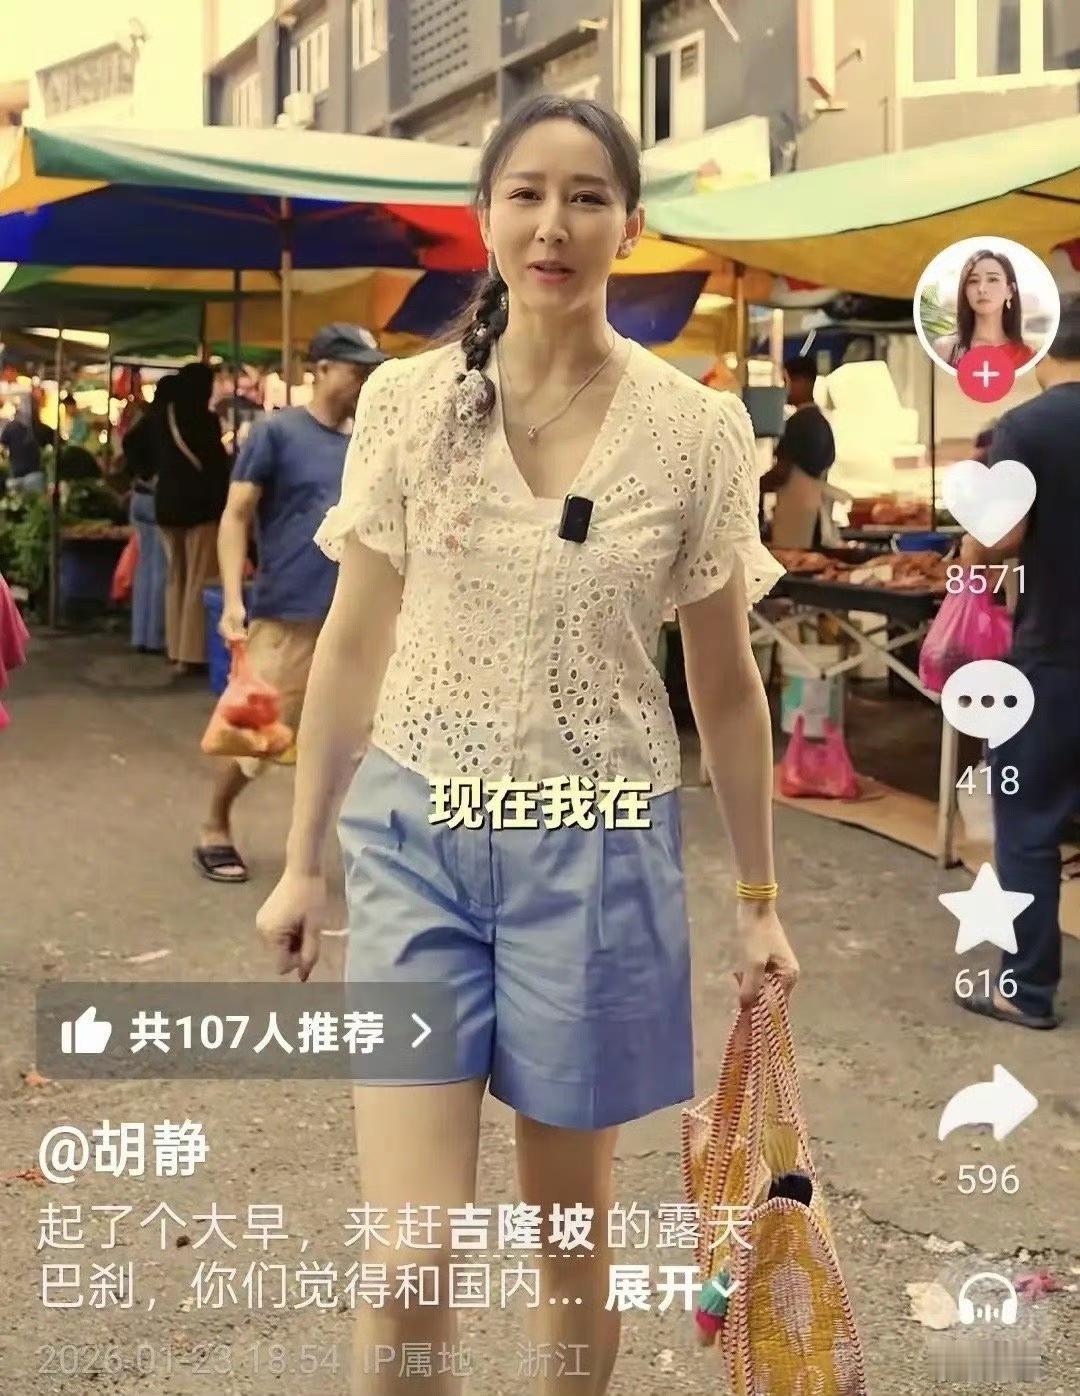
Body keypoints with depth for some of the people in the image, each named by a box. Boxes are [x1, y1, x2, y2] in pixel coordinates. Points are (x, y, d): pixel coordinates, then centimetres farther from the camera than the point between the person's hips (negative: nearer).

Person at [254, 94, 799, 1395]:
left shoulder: (699, 429, -4)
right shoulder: (406, 401, -2)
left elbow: (723, 680, 4)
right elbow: (353, 646, 4)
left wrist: (757, 896, 7)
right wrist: (302, 859, 7)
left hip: (593, 850, 0)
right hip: (414, 836, 1)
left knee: (571, 1228, 15)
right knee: (407, 1266, -2)